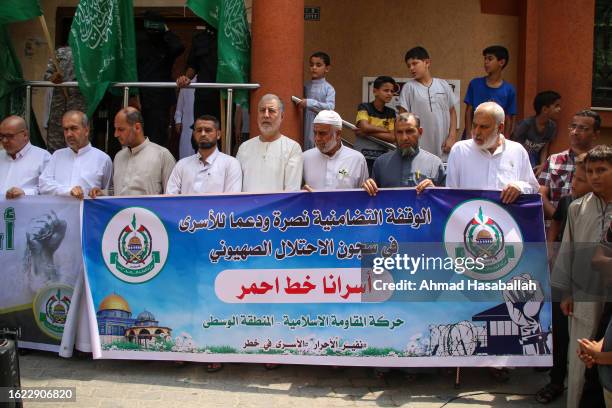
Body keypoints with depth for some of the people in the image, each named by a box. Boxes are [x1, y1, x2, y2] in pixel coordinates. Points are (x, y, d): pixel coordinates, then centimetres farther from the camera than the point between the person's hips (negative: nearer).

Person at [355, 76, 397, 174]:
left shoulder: (391, 113, 11)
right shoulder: (364, 107, 2)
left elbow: (392, 138, -1)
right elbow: (365, 127, -15)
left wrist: (367, 133, -9)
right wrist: (386, 130, -4)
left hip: (381, 157, 3)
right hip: (363, 155, -3)